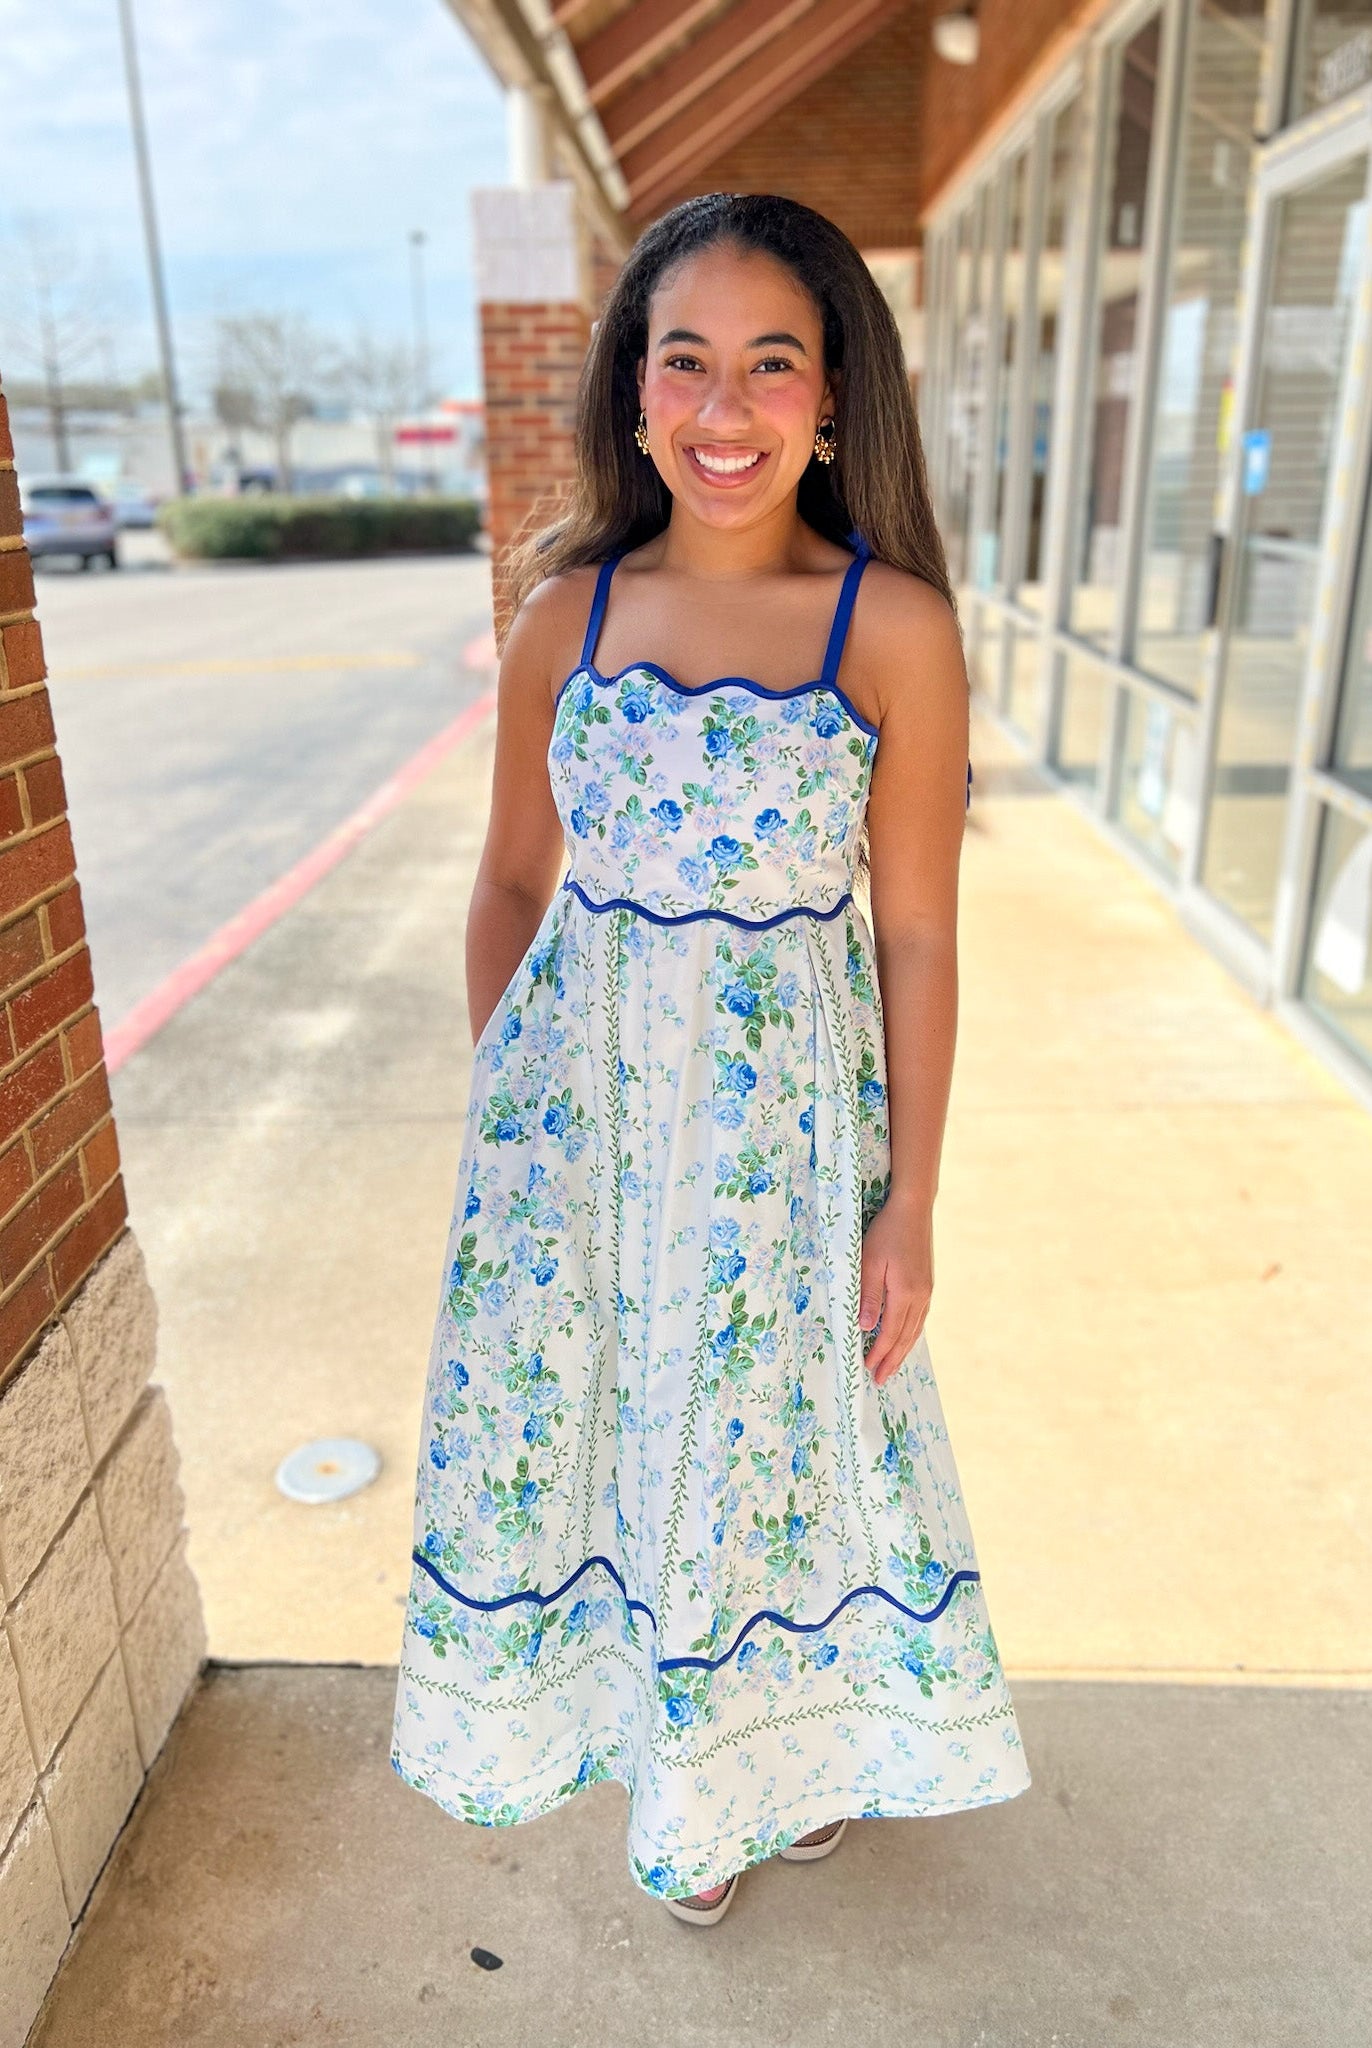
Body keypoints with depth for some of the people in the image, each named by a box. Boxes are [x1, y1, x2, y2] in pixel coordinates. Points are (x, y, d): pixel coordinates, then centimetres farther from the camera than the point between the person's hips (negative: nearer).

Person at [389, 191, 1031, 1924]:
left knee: (775, 1428, 15)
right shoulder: (566, 611, -2)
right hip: (578, 1104, 3)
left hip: (787, 1115, -2)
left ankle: (793, 1746, 49)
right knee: (588, 1414, 17)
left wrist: (909, 1205, -6)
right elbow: (514, 881, 6)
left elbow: (919, 937, -8)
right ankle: (661, 1740, 50)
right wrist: (502, 1109, 8)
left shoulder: (896, 627, -10)